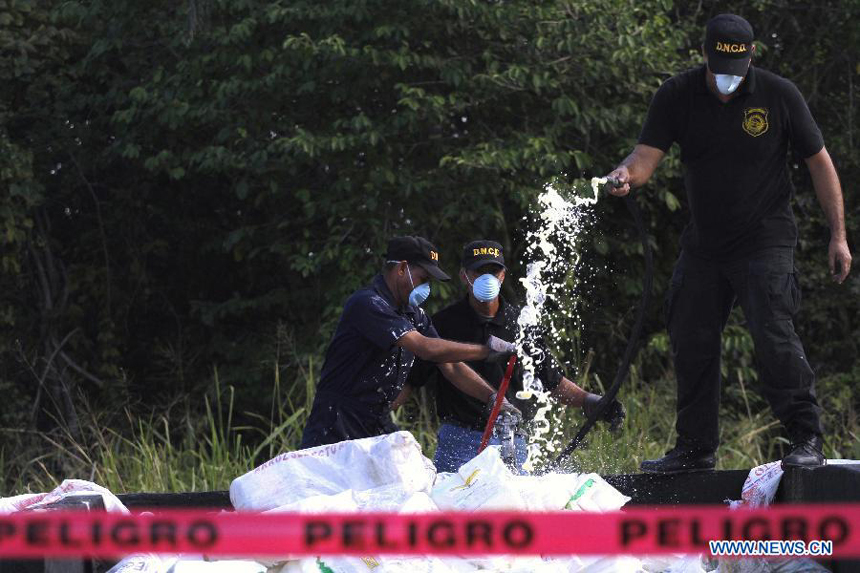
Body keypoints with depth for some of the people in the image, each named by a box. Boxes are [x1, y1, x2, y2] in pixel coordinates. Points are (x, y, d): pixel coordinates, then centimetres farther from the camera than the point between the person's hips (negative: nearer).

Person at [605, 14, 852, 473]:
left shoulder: (779, 95, -8)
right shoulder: (676, 96, -4)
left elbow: (819, 163, -1)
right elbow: (647, 155, -11)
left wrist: (838, 236, -4)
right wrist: (626, 174, -36)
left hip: (765, 241, -4)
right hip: (704, 242, 4)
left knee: (773, 335, -18)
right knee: (691, 342, 7)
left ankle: (807, 440, -10)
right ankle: (695, 448, 20)